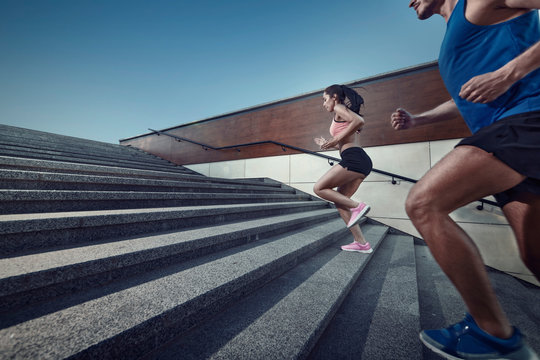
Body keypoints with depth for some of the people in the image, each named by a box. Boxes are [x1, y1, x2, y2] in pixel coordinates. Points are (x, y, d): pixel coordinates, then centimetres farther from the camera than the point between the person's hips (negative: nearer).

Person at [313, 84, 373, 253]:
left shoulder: (339, 108, 3)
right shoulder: (343, 114, 30)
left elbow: (360, 121, -17)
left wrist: (336, 139, -12)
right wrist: (329, 144, 28)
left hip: (353, 159, -10)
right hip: (361, 162, 10)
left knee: (319, 188, -7)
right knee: (339, 201, 8)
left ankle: (358, 206, -9)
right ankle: (361, 243, 8)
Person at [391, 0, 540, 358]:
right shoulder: (455, 33, 31)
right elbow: (466, 96, 36)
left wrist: (508, 72, -19)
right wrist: (416, 119, 27)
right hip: (510, 128, 9)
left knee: (423, 203, -22)